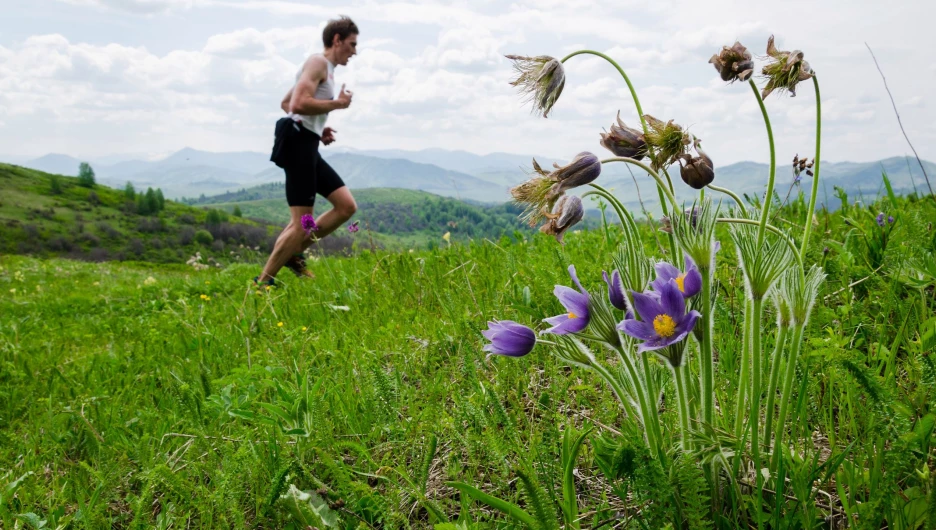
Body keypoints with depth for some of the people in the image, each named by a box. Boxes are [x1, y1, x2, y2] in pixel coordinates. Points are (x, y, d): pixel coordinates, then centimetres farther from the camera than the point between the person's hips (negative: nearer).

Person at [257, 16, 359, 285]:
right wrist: (338, 103, -9)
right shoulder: (318, 61, -7)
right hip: (298, 143, -10)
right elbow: (299, 104, -22)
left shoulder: (325, 69, 24)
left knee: (347, 206, 6)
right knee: (301, 222, -10)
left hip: (307, 146, 10)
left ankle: (293, 253, 11)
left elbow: (285, 103, 30)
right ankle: (263, 281, -1)